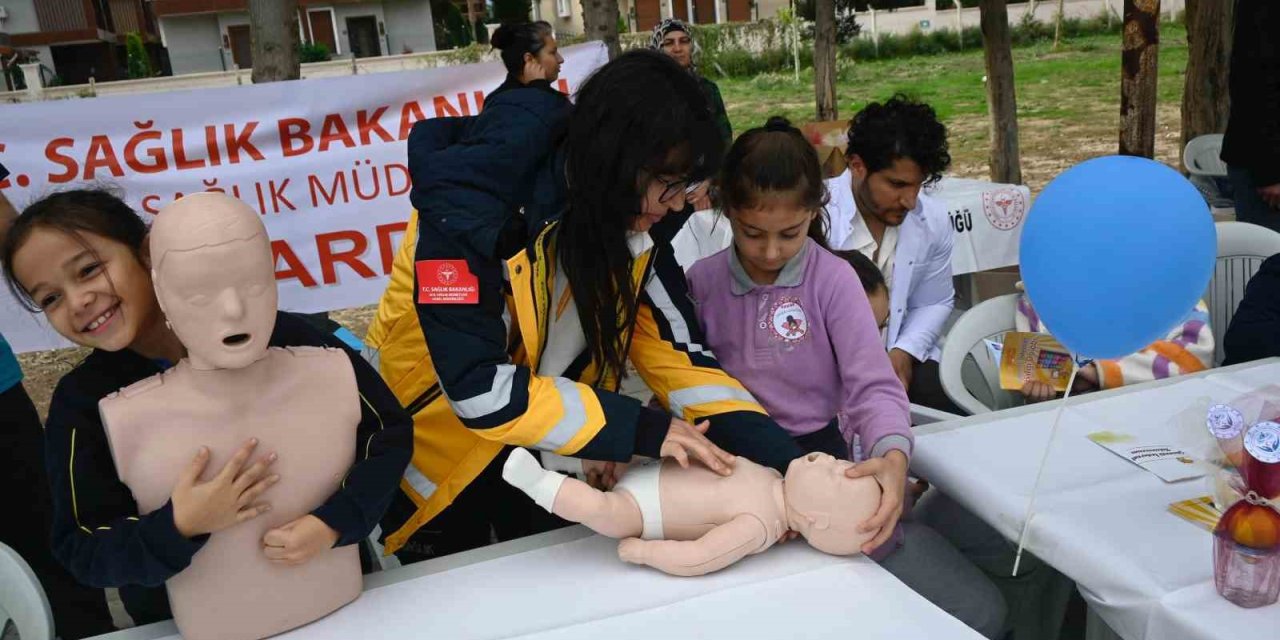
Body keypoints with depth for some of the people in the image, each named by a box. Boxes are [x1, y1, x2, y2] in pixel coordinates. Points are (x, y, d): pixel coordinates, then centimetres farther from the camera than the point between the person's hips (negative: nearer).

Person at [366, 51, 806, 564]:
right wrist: (642, 430, -35)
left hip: (545, 456, 5)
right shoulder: (468, 206, -30)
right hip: (437, 450, -4)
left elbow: (679, 354, -12)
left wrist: (787, 462, -24)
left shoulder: (638, 224, -13)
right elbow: (476, 388, -35)